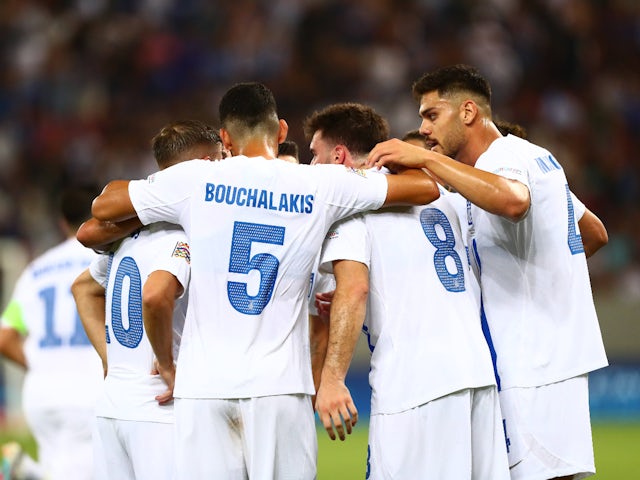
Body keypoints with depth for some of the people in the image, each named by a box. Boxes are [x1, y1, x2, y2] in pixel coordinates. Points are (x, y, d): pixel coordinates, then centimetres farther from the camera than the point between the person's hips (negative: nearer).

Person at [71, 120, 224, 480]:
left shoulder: (130, 231, 14)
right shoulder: (188, 235, -12)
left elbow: (84, 287, 30)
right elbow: (155, 296, -31)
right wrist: (169, 366, -17)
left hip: (111, 406, 8)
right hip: (160, 410, -8)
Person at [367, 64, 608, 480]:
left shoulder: (504, 159, -13)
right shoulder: (537, 156, 17)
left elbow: (512, 200, -39)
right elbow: (596, 234, 24)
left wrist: (427, 159, -36)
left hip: (535, 362, -10)